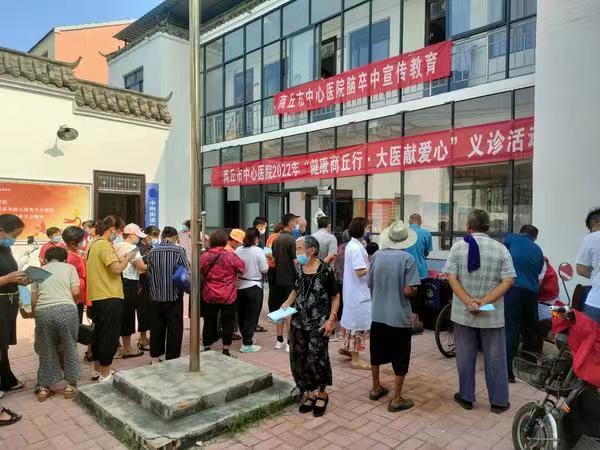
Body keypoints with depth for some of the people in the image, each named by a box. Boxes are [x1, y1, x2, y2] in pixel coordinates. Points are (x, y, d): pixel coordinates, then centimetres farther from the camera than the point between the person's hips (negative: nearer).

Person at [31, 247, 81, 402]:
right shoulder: (69, 267, 15)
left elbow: (34, 299, 16)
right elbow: (75, 291, 4)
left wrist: (34, 312, 34)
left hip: (43, 311, 2)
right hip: (66, 309, -2)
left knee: (46, 350, 18)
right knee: (69, 348, 12)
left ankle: (44, 387, 23)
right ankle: (70, 385, 19)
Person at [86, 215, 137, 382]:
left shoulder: (93, 243, 13)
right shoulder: (104, 245, -17)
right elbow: (117, 269, -25)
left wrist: (121, 259, 12)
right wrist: (128, 258, -9)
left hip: (96, 296, 10)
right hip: (109, 297, -10)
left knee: (99, 332, 19)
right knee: (110, 335, 0)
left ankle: (98, 370, 31)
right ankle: (105, 374, 9)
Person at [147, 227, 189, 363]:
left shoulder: (153, 251, 0)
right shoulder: (179, 250, -11)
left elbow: (149, 274, 4)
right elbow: (187, 272, -11)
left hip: (156, 296, 4)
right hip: (174, 295, -4)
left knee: (156, 327, 15)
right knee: (174, 329, 7)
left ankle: (155, 357, 25)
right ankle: (172, 359, 13)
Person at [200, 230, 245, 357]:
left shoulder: (203, 257, -5)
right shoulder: (231, 256, -15)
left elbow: (200, 275, 9)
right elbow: (241, 269, -1)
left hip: (209, 296, 3)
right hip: (228, 297, -2)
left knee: (209, 322, 15)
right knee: (227, 323, 9)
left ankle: (207, 349, 25)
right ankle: (226, 351, 14)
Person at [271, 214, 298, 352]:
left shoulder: (276, 239, 7)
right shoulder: (291, 239, -14)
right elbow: (295, 261, -16)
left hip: (279, 278, 7)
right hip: (290, 278, -6)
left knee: (280, 309, 13)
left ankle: (279, 340, 20)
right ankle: (290, 342, 4)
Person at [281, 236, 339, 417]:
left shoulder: (325, 271, -11)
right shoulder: (298, 269, 4)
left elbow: (335, 296, -5)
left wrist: (331, 319, -13)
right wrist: (287, 303, 1)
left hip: (318, 324, -5)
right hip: (298, 322, 5)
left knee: (316, 360, -4)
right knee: (299, 360, 7)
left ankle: (322, 394, 21)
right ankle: (310, 393, 26)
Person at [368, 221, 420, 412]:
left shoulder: (376, 256, -1)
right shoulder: (407, 258, -15)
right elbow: (409, 291, -19)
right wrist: (413, 290, 3)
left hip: (377, 314, 5)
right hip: (399, 317, -4)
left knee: (377, 352, 20)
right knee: (400, 358, 8)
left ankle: (376, 389, 35)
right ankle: (396, 400, 15)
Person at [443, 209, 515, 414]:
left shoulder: (458, 247, -4)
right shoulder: (501, 249, -3)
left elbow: (452, 278, -10)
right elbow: (507, 281, -9)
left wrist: (469, 301, -13)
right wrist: (485, 301, -12)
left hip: (463, 313, 0)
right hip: (492, 315, 0)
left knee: (465, 356, 12)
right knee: (495, 358, 12)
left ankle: (466, 398, 24)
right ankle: (498, 401, 23)